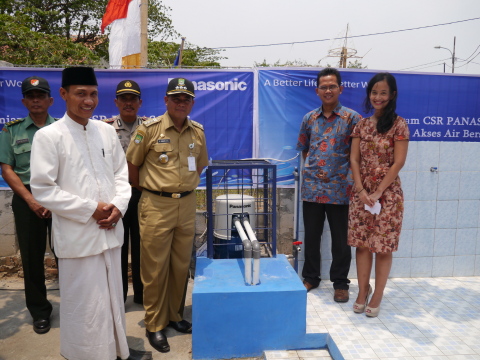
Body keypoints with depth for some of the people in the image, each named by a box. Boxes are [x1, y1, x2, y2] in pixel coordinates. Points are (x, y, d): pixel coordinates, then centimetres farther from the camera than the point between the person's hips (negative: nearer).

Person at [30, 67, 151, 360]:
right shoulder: (48, 136, -8)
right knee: (85, 304, 6)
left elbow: (121, 172, 10)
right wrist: (91, 209, -14)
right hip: (78, 235, -5)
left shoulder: (107, 131, 5)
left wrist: (118, 206, -6)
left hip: (110, 230, 5)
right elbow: (42, 189, -11)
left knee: (113, 296, 18)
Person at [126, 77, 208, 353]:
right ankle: (155, 325, 20)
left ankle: (174, 315, 32)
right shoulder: (149, 129, -7)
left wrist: (184, 185, 12)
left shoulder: (198, 131, 5)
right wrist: (148, 189, 6)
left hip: (187, 204, 4)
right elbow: (132, 164, 1)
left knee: (181, 265, 14)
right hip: (157, 205, -4)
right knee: (155, 268, 4)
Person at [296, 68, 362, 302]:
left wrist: (354, 179, -6)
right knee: (311, 236, 13)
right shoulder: (309, 118, 8)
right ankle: (310, 277, 31)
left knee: (340, 240, 8)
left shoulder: (352, 118, -2)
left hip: (339, 189, -3)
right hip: (312, 188, 3)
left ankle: (340, 283, 25)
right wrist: (312, 168, 5)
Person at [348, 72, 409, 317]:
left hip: (387, 193, -4)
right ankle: (362, 292, 22)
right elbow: (354, 159, 4)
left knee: (383, 247, 3)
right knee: (362, 244, 7)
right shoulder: (362, 124, 8)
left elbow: (398, 162, -9)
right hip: (361, 192, 4)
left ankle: (377, 297, 17)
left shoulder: (398, 124, -5)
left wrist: (378, 192, -13)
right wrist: (361, 190, -7)